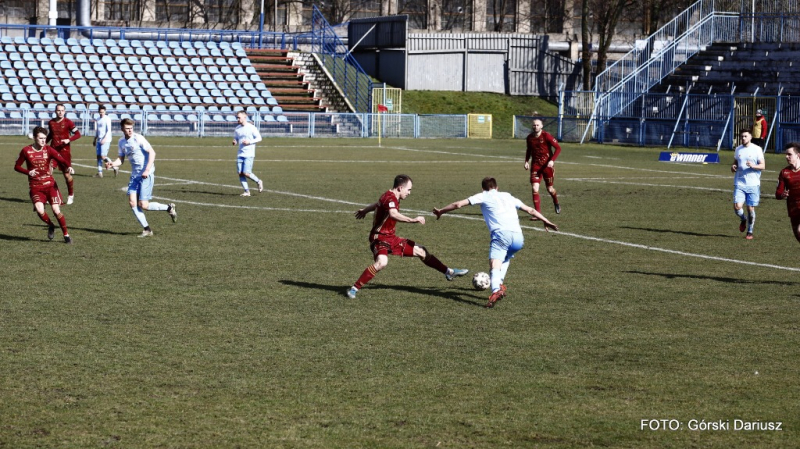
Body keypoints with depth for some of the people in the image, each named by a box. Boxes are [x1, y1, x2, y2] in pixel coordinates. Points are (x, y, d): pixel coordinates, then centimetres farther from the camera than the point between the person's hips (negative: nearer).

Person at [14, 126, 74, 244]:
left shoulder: (48, 150, -3)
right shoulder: (26, 151, -2)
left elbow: (61, 159, -15)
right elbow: (17, 166, 7)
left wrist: (69, 166, -37)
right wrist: (28, 172, -13)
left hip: (50, 184, 0)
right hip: (35, 187, 0)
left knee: (56, 210, -10)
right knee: (40, 210, -20)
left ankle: (66, 235, 7)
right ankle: (50, 225, 12)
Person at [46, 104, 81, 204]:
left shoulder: (68, 122, -5)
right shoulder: (51, 123, 7)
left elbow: (78, 134, -5)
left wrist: (69, 140, -20)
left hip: (64, 151, -3)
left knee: (67, 174, 4)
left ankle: (71, 195, 24)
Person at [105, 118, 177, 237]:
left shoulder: (138, 138, -13)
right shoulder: (122, 142, 9)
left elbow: (152, 152, -16)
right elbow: (121, 159, 16)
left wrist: (147, 170, -23)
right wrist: (112, 164, -6)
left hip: (146, 175, -7)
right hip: (135, 175, 7)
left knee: (143, 205, -10)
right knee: (132, 202, -6)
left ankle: (169, 208, 14)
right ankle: (147, 230, 3)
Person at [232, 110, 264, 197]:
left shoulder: (251, 128, -7)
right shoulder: (237, 129, 11)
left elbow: (259, 138, -3)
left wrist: (249, 142, -16)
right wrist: (235, 142, -1)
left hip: (249, 154, -6)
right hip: (240, 154, 6)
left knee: (246, 173, -14)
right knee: (240, 173, -3)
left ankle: (259, 182, 11)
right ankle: (247, 191, 5)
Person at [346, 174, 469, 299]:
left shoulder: (389, 196, 10)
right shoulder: (390, 199, -23)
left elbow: (377, 204, 33)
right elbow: (393, 214, -45)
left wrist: (364, 210, 51)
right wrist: (413, 220, -47)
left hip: (390, 238, 10)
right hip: (380, 238, -10)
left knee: (420, 251, 15)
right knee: (382, 262, -38)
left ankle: (449, 272, 30)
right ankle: (354, 289, -29)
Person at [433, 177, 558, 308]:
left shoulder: (483, 196, 17)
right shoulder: (508, 196, 31)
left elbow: (458, 204, 13)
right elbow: (530, 210, 34)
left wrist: (440, 211, 26)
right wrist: (546, 221, 46)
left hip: (501, 233, -5)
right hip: (518, 237, 5)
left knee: (495, 265, -18)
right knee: (506, 259, 32)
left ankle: (496, 290, -47)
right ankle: (500, 284, 11)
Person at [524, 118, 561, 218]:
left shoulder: (546, 136, -12)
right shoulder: (529, 138, 2)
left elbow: (558, 148, -10)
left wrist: (552, 160, -20)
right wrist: (526, 161, 6)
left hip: (547, 164, -3)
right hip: (535, 165, 3)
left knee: (549, 189, 10)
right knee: (534, 189, -12)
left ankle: (556, 203, 43)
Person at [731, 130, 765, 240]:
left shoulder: (757, 149, -2)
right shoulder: (738, 149, 10)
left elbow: (762, 165, -3)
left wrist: (753, 166, -23)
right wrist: (733, 167, -1)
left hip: (753, 184, -2)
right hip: (739, 183, 2)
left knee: (751, 208, 1)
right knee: (737, 206, -12)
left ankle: (750, 232, 17)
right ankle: (743, 220, 22)